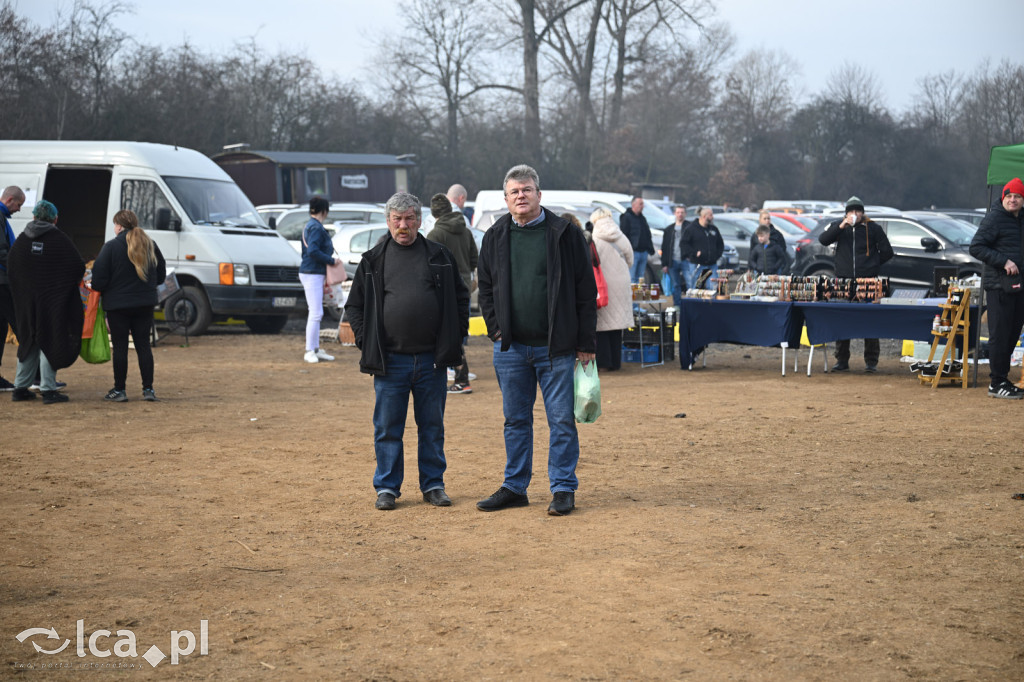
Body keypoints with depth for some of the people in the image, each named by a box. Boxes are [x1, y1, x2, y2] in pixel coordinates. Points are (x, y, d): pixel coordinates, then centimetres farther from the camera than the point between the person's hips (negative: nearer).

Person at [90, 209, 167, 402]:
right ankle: (148, 389, 6)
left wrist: (97, 287, 10)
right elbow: (161, 275, 12)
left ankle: (119, 390, 7)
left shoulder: (111, 247, -10)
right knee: (143, 345, 8)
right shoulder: (150, 245, 4)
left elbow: (99, 279, -11)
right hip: (145, 304, 4)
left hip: (117, 304, -4)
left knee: (120, 347, 2)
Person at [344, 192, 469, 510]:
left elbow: (460, 298, 13)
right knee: (387, 428, 3)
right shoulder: (373, 260, 6)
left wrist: (456, 337, 3)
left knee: (432, 426, 8)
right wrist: (366, 341, -1)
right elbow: (354, 305, 10)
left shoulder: (440, 256, 7)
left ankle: (433, 485, 18)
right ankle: (387, 487, 13)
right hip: (390, 361, -1)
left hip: (432, 360, 1)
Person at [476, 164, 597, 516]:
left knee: (561, 419, 0)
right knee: (515, 420, 10)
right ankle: (515, 488, 19)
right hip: (511, 348, 3)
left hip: (556, 347, -3)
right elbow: (485, 288, 17)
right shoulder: (495, 237, 9)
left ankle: (563, 488, 8)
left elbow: (586, 290, -1)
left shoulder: (564, 234, -2)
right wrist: (496, 328, 4)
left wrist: (585, 342, -5)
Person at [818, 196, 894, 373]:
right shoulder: (837, 226, 10)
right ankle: (842, 361, 10)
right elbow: (823, 240, -8)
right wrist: (841, 226, -16)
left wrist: (872, 264, 7)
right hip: (843, 280, 2)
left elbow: (887, 252, 10)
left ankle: (871, 362, 3)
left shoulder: (873, 228, 6)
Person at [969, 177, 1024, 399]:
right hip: (999, 285, -8)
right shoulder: (995, 217, -8)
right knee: (1000, 335, -6)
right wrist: (1004, 262, -19)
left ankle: (1003, 379, 19)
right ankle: (996, 383, -1)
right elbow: (976, 248, -14)